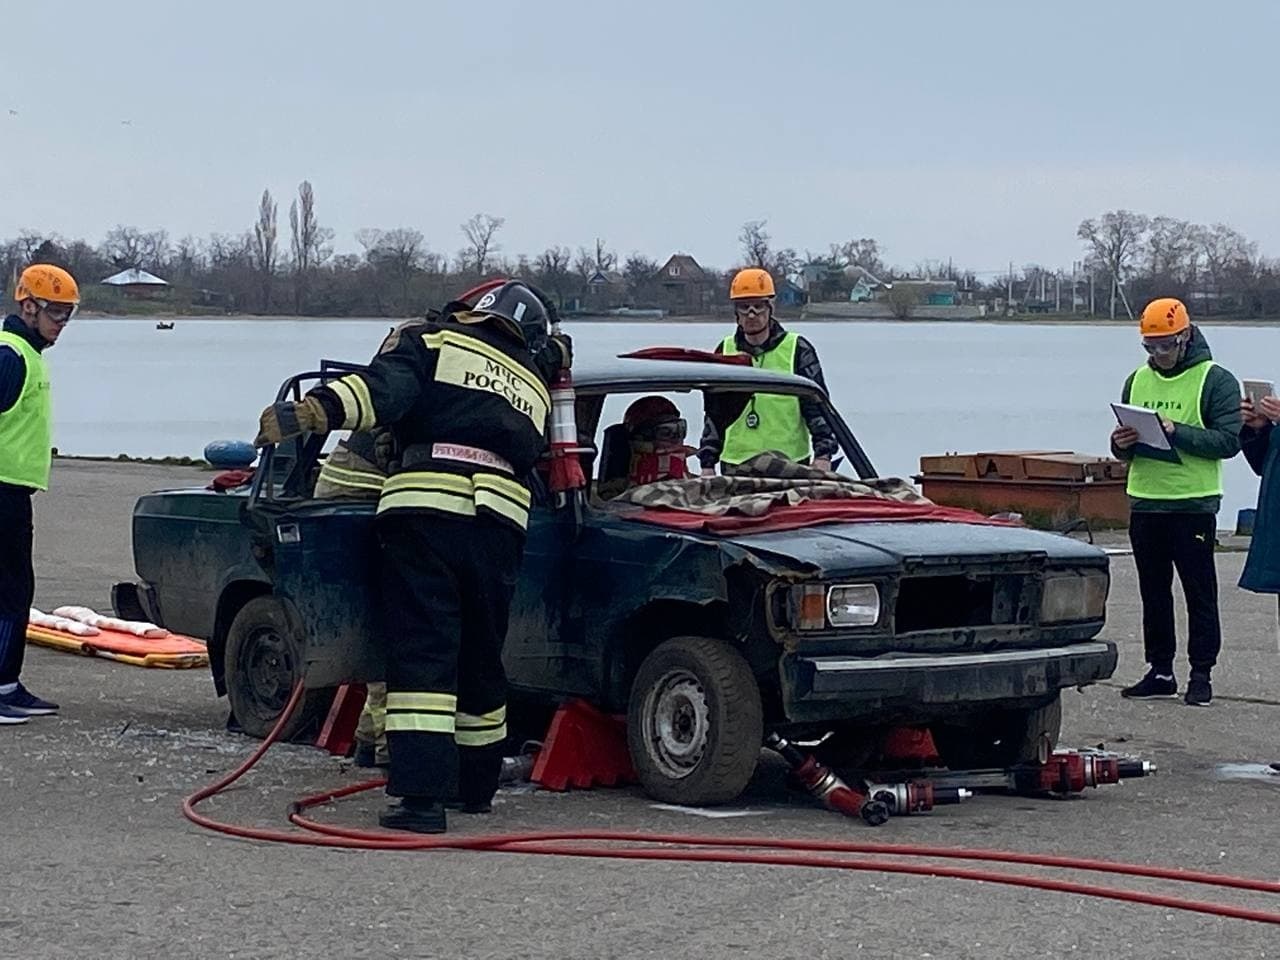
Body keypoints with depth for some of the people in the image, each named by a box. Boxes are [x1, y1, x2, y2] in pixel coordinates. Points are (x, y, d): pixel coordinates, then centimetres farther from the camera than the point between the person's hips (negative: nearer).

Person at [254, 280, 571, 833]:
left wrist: (309, 412, -16)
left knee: (422, 657, -8)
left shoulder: (436, 341, 13)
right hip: (505, 518, 4)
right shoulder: (535, 388, 30)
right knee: (481, 659, 19)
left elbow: (383, 389, -4)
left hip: (426, 506, -4)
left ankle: (422, 796, -16)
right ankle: (476, 786, 29)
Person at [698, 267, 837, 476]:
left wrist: (823, 454, -8)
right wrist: (707, 463, 14)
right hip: (735, 465, 3)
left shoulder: (797, 349, 3)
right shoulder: (725, 351, 12)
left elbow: (817, 406, 2)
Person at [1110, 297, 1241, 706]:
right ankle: (1160, 670, 18)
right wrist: (1122, 444, -6)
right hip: (1145, 503, 6)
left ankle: (1201, 673, 4)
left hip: (1194, 504, -6)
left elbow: (1228, 441, -15)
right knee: (1153, 592, 11)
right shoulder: (1138, 380, 13)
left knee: (1200, 594, 0)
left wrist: (1177, 432, -25)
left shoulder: (1216, 380, -5)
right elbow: (1126, 448, 18)